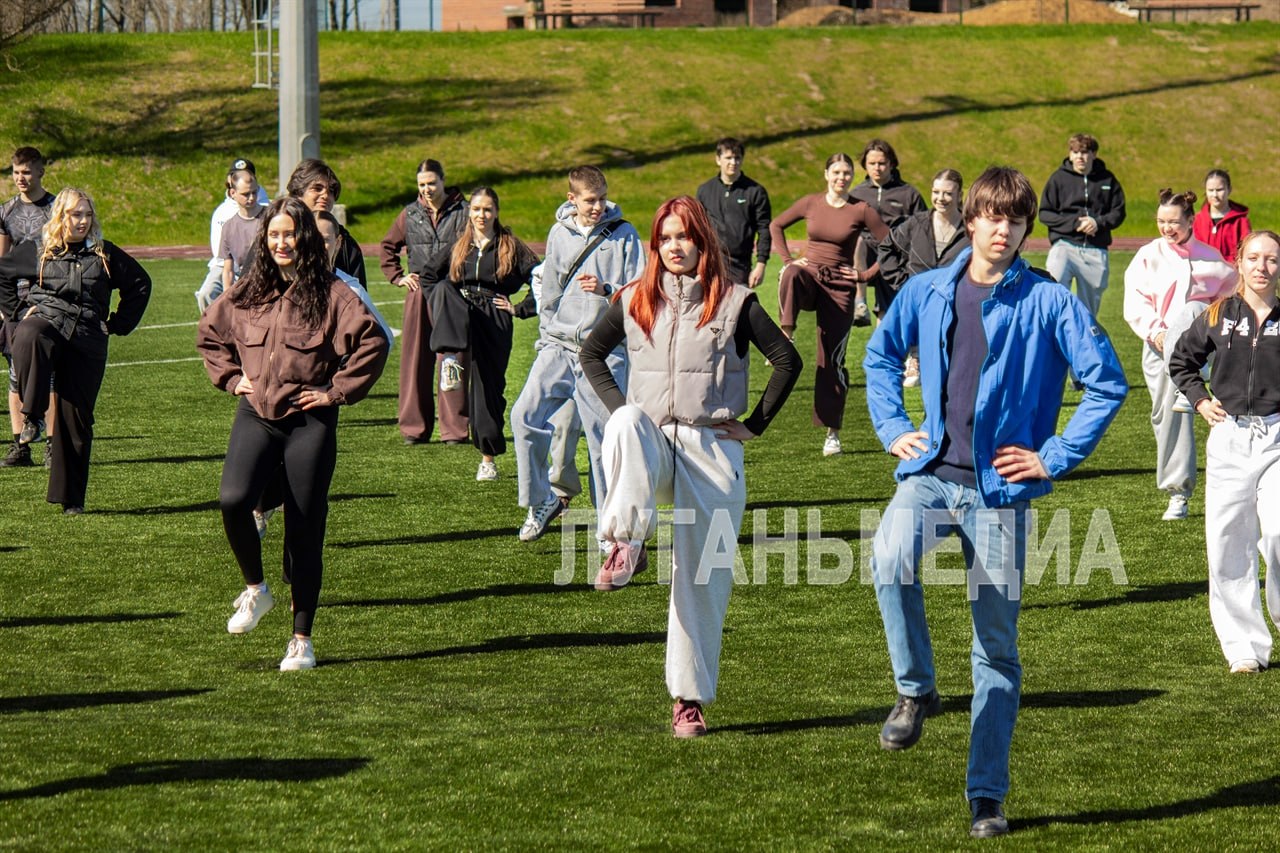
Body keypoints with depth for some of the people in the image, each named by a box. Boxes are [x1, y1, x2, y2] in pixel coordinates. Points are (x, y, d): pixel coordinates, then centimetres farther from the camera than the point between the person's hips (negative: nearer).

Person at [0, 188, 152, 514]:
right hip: (45, 321, -1)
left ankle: (71, 497, 10)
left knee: (76, 419, 1)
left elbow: (140, 283, 17)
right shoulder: (37, 250, 6)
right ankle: (32, 417, -32)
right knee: (29, 339, -41)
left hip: (87, 341, 1)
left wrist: (118, 324, 12)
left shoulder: (105, 253, 9)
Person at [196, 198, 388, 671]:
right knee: (233, 499, -22)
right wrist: (230, 377, 13)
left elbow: (373, 342, -11)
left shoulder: (330, 293, -5)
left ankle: (302, 640, 11)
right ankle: (254, 588, 5)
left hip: (309, 422, -3)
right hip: (256, 415, 3)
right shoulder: (247, 293, 9)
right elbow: (209, 333, 25)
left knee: (304, 530, 1)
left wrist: (337, 391, -10)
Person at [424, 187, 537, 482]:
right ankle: (450, 358, -50)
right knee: (444, 288, -31)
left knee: (488, 385, -2)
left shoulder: (511, 247, 4)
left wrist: (519, 308, -5)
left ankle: (488, 458, 11)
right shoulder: (458, 247, 13)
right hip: (459, 315, 2)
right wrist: (437, 301, 10)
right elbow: (428, 273, 24)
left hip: (494, 321, -2)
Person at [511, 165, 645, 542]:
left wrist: (606, 290, -19)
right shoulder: (559, 234, 10)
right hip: (558, 346, 3)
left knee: (604, 438, -2)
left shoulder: (623, 235, 0)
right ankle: (541, 500, 3)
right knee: (525, 415, -12)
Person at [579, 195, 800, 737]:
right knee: (627, 423, -36)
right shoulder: (636, 302, 9)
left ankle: (690, 698, 3)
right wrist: (618, 407, 5)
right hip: (651, 445, 1)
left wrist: (755, 424, 0)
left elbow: (787, 359, 5)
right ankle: (626, 543, -38)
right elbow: (591, 353, 20)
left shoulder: (734, 303, 3)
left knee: (703, 575, -3)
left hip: (711, 449, -1)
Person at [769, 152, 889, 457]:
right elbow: (776, 225, 15)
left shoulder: (861, 210, -4)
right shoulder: (811, 203, 3)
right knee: (791, 277, -39)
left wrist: (866, 275, -6)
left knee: (831, 360, -2)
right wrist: (788, 259, 3)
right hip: (809, 276, 1)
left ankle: (832, 433, 6)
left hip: (839, 287, -1)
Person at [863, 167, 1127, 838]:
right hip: (930, 473, 2)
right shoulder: (926, 292, 7)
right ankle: (915, 690, -9)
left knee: (997, 647, 3)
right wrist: (892, 428, 12)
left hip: (1000, 488, -1)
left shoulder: (1048, 302, -2)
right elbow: (880, 356, 24)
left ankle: (987, 795, 11)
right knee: (891, 559, -31)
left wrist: (1055, 456, -4)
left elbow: (1107, 382, -1)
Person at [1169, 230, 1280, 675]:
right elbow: (1181, 360, 22)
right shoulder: (1219, 316, 6)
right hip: (1229, 438, 2)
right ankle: (1244, 646, 9)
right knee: (1227, 543, 1)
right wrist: (1199, 400, 9)